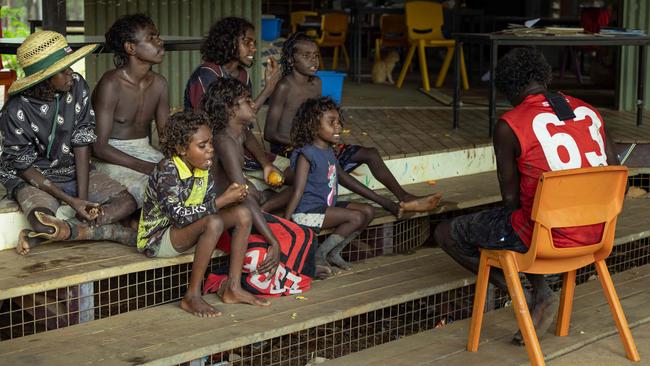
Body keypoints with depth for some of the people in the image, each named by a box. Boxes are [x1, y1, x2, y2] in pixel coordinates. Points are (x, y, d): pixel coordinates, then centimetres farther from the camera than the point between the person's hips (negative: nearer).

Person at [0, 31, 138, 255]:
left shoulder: (77, 86, -10)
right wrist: (70, 201, -21)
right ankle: (119, 233, -16)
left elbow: (82, 143, -8)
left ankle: (39, 238, -19)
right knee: (43, 221, -36)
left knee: (127, 202, -14)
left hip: (74, 172, 5)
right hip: (33, 178, -5)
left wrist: (83, 197, -16)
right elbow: (25, 168, -14)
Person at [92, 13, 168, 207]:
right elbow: (99, 147, -19)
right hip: (113, 158, -7)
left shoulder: (159, 83, 6)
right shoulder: (111, 84, -15)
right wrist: (149, 168, -26)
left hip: (146, 152, 7)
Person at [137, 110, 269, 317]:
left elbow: (210, 205, 2)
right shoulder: (166, 171, -24)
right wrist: (223, 201, -29)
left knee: (242, 214, -6)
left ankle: (233, 288, -3)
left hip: (187, 233, 9)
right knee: (213, 223, -34)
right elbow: (180, 216, -32)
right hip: (157, 238, -8)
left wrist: (230, 197, -19)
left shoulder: (202, 169, 1)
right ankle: (192, 296, -25)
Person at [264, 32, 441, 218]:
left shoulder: (316, 83, 10)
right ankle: (388, 204, -37)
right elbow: (270, 133, -15)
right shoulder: (284, 87, -13)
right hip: (286, 149, -8)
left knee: (370, 153, -4)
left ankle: (406, 199, -8)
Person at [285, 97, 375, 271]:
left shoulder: (329, 151, 11)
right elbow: (298, 191, -20)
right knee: (357, 217, -20)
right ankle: (319, 255, -7)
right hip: (308, 211, -9)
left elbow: (343, 176, 26)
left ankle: (334, 253, 6)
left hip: (328, 205, 9)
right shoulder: (306, 154, -16)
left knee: (369, 211, 2)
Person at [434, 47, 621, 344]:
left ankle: (526, 298, 5)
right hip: (594, 236, 7)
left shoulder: (508, 126, -11)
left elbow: (511, 198, -5)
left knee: (445, 234, 12)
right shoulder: (589, 112, 6)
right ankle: (540, 292, 15)